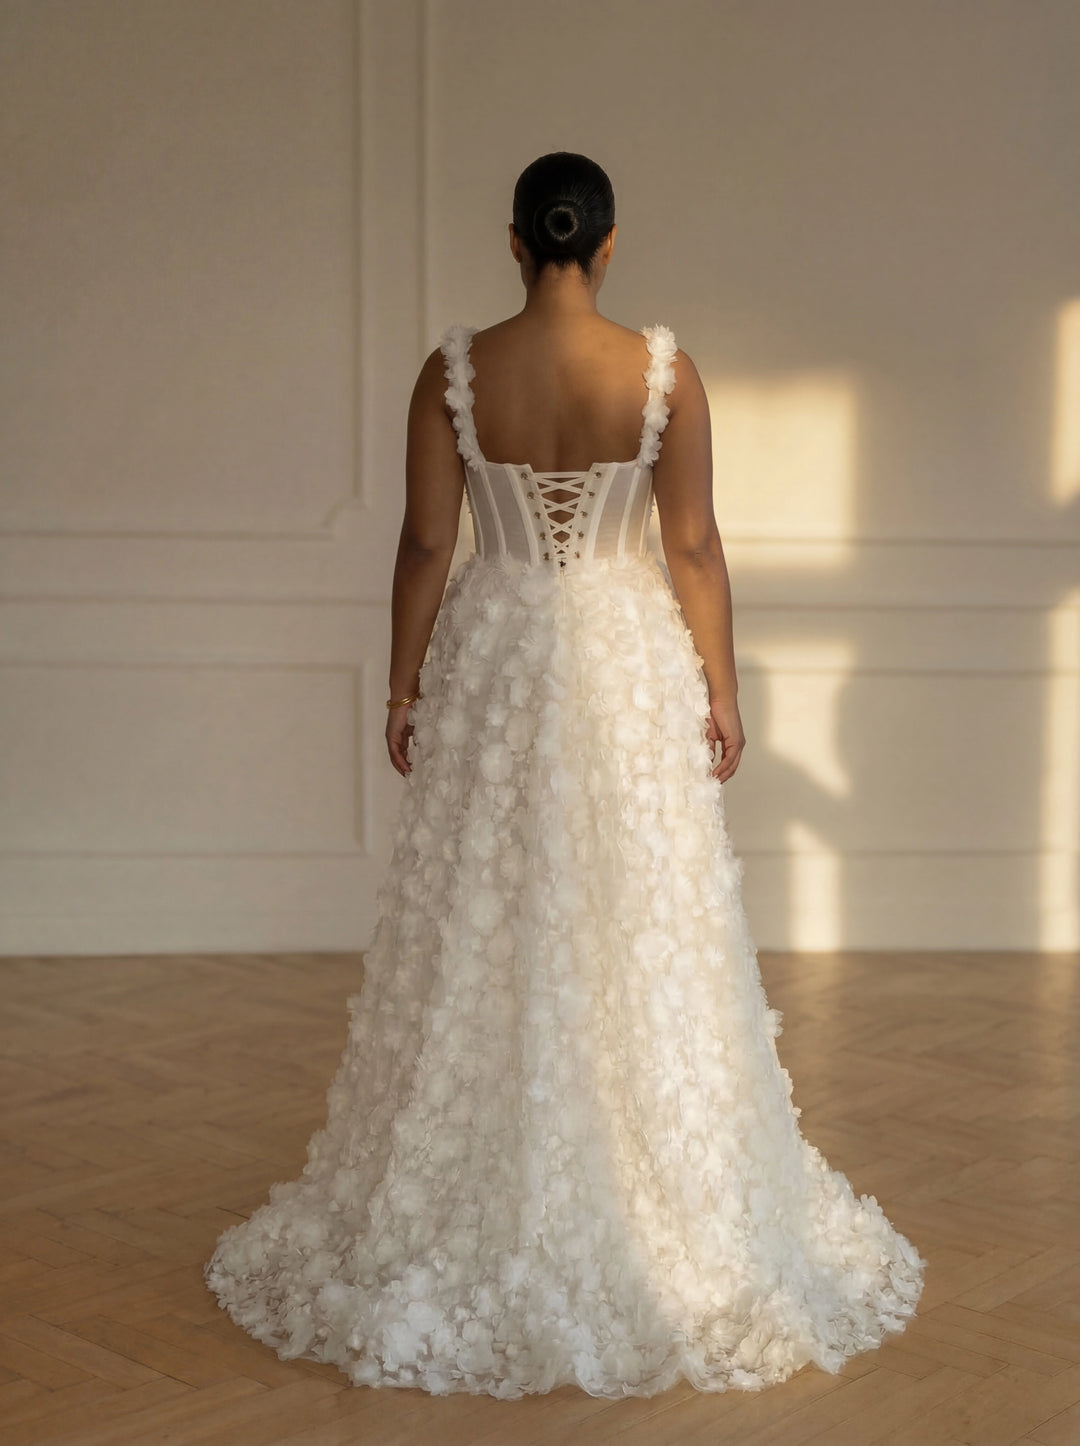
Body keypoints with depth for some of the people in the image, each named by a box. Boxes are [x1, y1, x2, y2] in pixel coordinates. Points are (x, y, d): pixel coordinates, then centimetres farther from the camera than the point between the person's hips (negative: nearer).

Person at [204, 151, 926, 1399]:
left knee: (483, 941, 10)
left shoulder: (454, 370, -6)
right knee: (645, 941, 9)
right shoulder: (664, 372, -8)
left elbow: (425, 544, -5)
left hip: (492, 666, 1)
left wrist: (404, 687, 5)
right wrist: (720, 688, 4)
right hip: (630, 665, 0)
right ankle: (678, 1223, 19)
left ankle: (474, 1228, 20)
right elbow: (693, 548, -5)